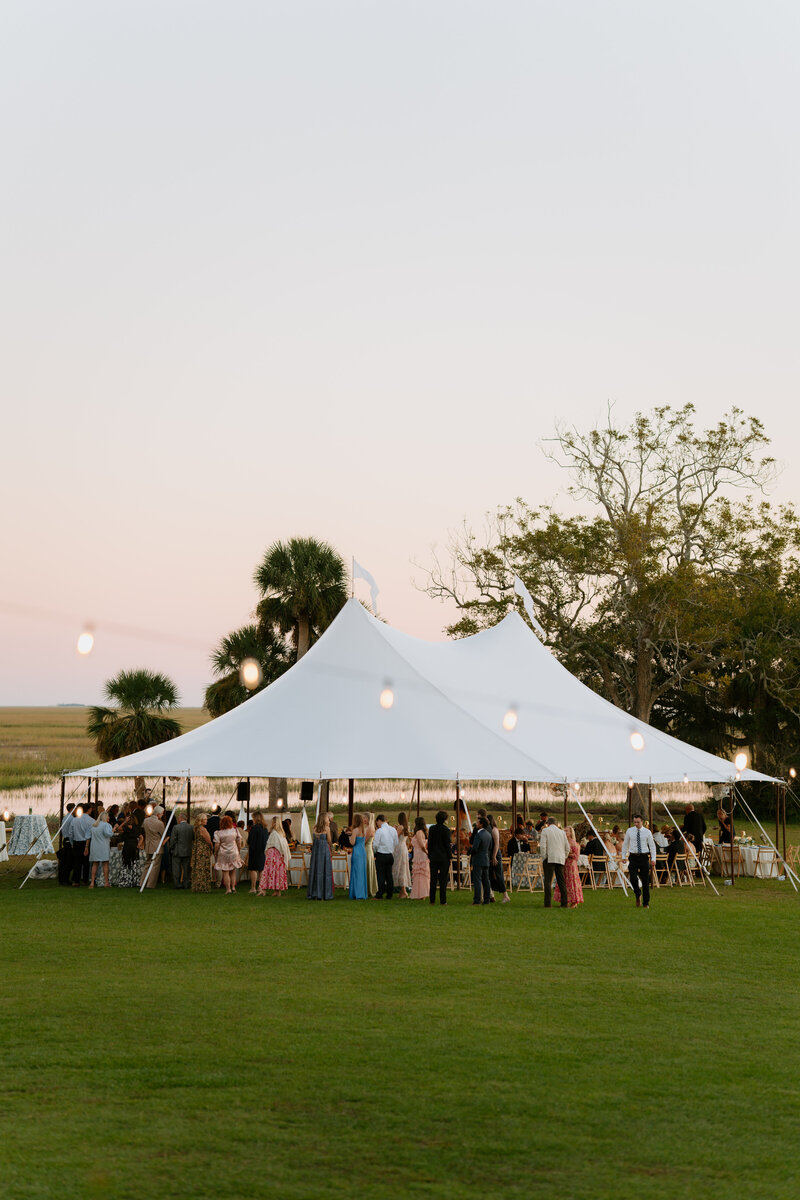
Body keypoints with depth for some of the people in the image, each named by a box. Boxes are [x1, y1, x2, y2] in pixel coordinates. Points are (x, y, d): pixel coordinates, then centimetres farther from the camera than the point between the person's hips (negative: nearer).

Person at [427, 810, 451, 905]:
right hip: (444, 857, -4)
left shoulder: (431, 829, 2)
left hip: (433, 857, 4)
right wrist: (450, 856, -2)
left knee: (433, 879, 9)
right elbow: (447, 844, -10)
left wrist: (429, 856, 12)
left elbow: (429, 843, 6)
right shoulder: (445, 830, -12)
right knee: (443, 879, 2)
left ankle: (432, 900, 9)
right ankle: (443, 900, 0)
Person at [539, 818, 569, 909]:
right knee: (561, 881, 8)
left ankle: (548, 903, -14)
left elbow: (542, 846, -9)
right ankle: (564, 903, 5)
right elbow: (567, 847, 13)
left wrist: (543, 858, -2)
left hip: (549, 859, -4)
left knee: (548, 881, -6)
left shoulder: (545, 831, 1)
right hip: (560, 859, 4)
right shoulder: (562, 832, 13)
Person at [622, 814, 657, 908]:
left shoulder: (647, 832, 1)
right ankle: (638, 895, 14)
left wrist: (653, 858, -6)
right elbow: (625, 844, 13)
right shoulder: (629, 831, 4)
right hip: (633, 857, 0)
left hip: (644, 857, 0)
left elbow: (652, 846, 3)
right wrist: (623, 856, 9)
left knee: (645, 880, 3)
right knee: (633, 878, -14)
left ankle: (646, 903, 13)